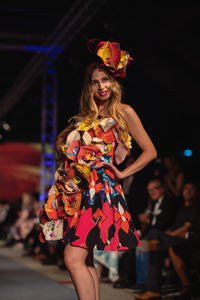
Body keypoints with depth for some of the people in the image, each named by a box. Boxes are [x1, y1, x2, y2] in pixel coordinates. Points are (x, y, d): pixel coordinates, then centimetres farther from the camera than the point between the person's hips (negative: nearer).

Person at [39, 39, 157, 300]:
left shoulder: (123, 112, 3)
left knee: (74, 258, -17)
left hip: (101, 190, -6)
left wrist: (122, 173, -3)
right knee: (86, 261, 6)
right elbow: (62, 142, 30)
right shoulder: (87, 117, 19)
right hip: (79, 191, 7)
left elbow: (150, 151, 1)